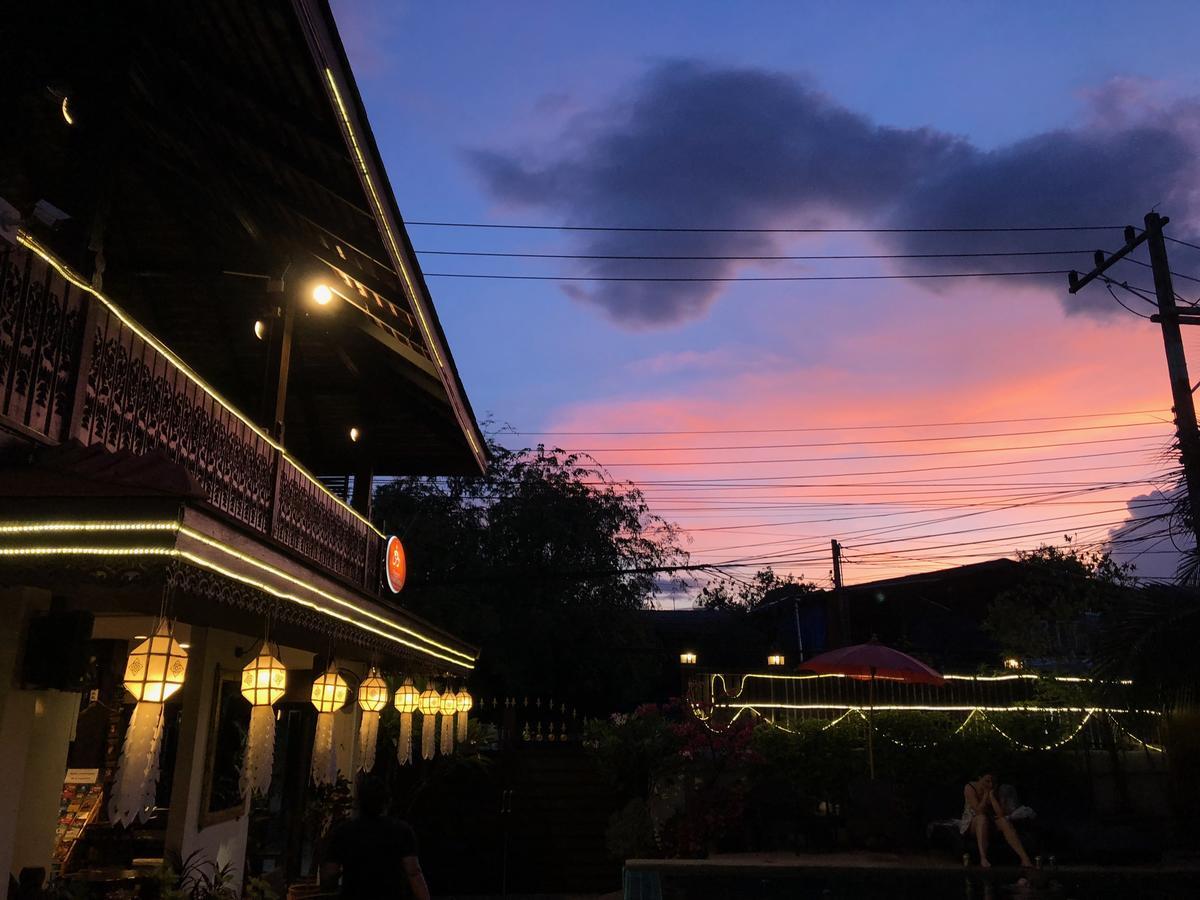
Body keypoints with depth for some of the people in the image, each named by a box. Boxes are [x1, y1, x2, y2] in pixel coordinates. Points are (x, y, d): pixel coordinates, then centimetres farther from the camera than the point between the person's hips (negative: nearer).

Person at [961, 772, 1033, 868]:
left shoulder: (993, 790, -6)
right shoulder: (969, 788, -17)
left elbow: (1001, 813, -18)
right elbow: (979, 811, -26)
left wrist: (991, 795, -21)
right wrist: (986, 794, -23)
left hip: (988, 824, 4)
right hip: (971, 823, -4)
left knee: (1004, 821, -24)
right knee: (982, 817, -35)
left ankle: (1025, 858, -32)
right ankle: (983, 858, -44)